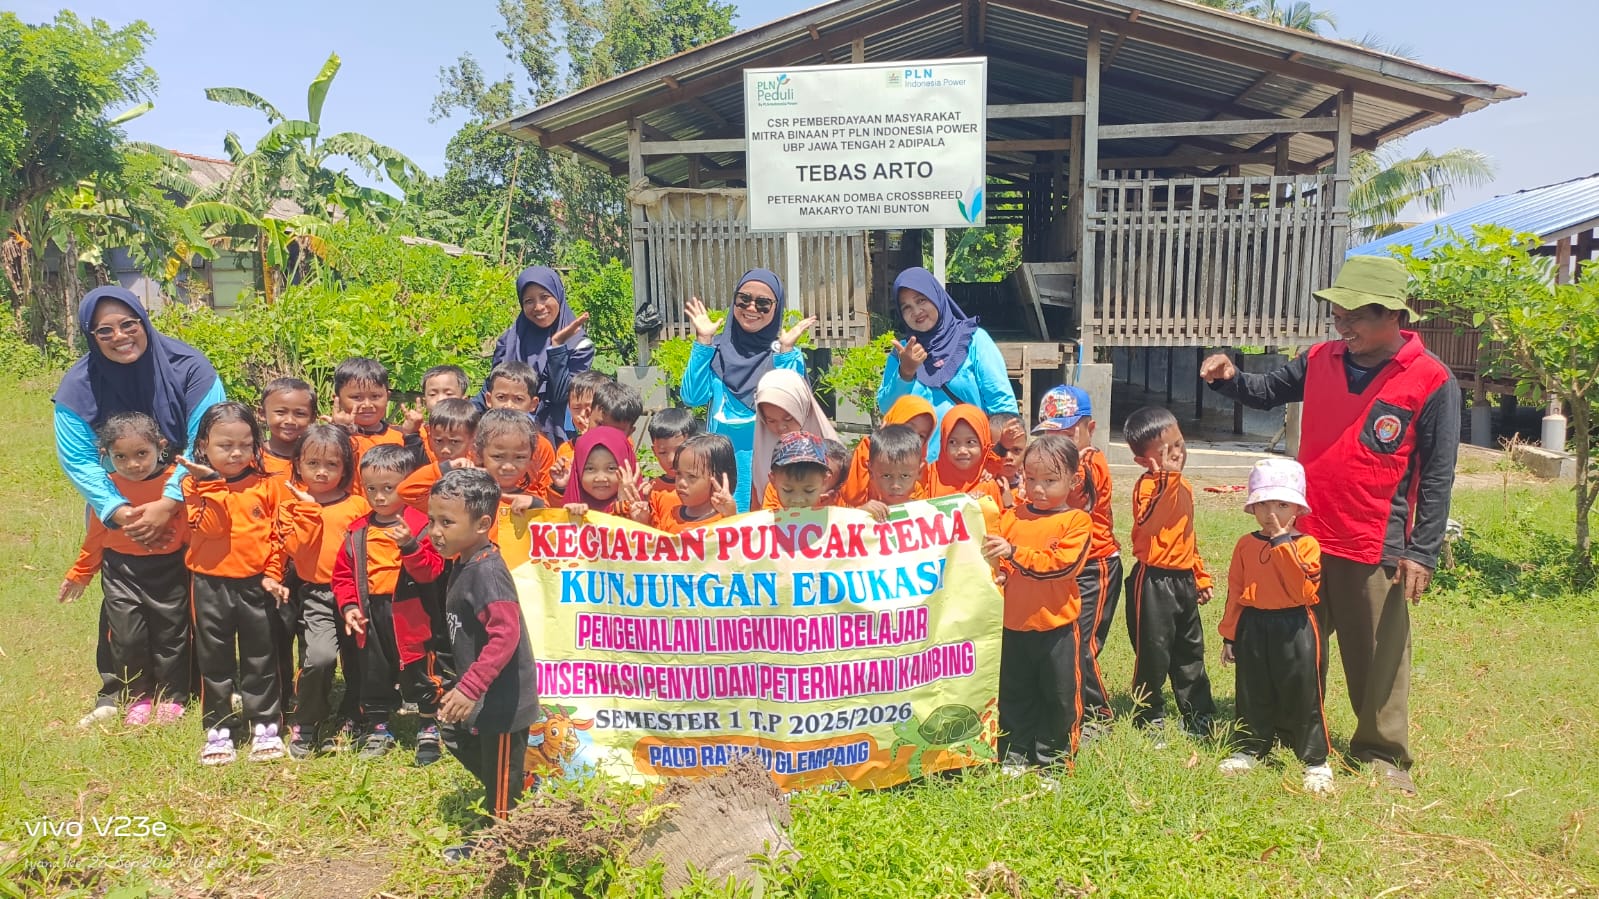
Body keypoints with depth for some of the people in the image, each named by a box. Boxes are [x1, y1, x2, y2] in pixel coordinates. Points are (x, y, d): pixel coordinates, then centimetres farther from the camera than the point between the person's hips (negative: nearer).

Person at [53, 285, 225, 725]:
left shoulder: (188, 367, -21)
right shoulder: (79, 386, -15)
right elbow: (77, 460, -17)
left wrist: (168, 504, -34)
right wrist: (118, 512, -32)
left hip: (187, 505, -1)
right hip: (120, 506, 2)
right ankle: (114, 690, 20)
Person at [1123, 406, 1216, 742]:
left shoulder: (1183, 486, 11)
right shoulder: (1149, 485, -16)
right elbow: (1148, 522, -37)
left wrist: (1201, 576, 25)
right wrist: (1167, 478, -42)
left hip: (1183, 578, 8)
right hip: (1154, 581, -8)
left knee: (1190, 652, 18)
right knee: (1153, 654, 2)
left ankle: (1199, 718, 31)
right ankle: (1150, 720, 17)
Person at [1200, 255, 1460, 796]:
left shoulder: (1431, 382, -10)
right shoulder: (1321, 361, 2)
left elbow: (1437, 477, -9)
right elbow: (1266, 393, 16)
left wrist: (1422, 552, -11)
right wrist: (1229, 378, -5)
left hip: (1375, 548, -4)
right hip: (1304, 536, 5)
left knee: (1379, 655, 7)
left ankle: (1382, 753, 24)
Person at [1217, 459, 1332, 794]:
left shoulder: (1305, 545, -6)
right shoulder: (1245, 545, 5)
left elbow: (1303, 591, -20)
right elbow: (1235, 592, 9)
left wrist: (1285, 547, -21)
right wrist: (1229, 635, 8)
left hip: (1294, 631, -3)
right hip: (1253, 629, 4)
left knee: (1301, 696, 3)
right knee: (1253, 696, 14)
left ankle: (1316, 762, 15)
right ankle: (1250, 750, 29)